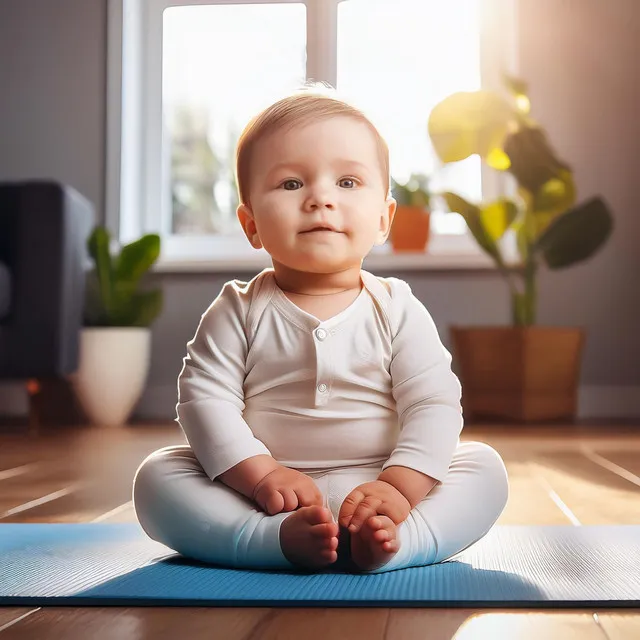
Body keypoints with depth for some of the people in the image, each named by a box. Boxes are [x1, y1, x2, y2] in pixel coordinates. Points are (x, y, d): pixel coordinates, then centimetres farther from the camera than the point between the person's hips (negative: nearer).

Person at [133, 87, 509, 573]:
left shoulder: (397, 310, 0)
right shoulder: (240, 311, 1)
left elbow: (434, 404, -7)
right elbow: (205, 397, -7)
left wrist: (399, 487, -23)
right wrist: (259, 475, -21)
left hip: (371, 489, 1)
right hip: (265, 497, 0)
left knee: (485, 468, -16)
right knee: (156, 477, -19)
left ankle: (388, 541, -39)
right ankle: (281, 540, -36)